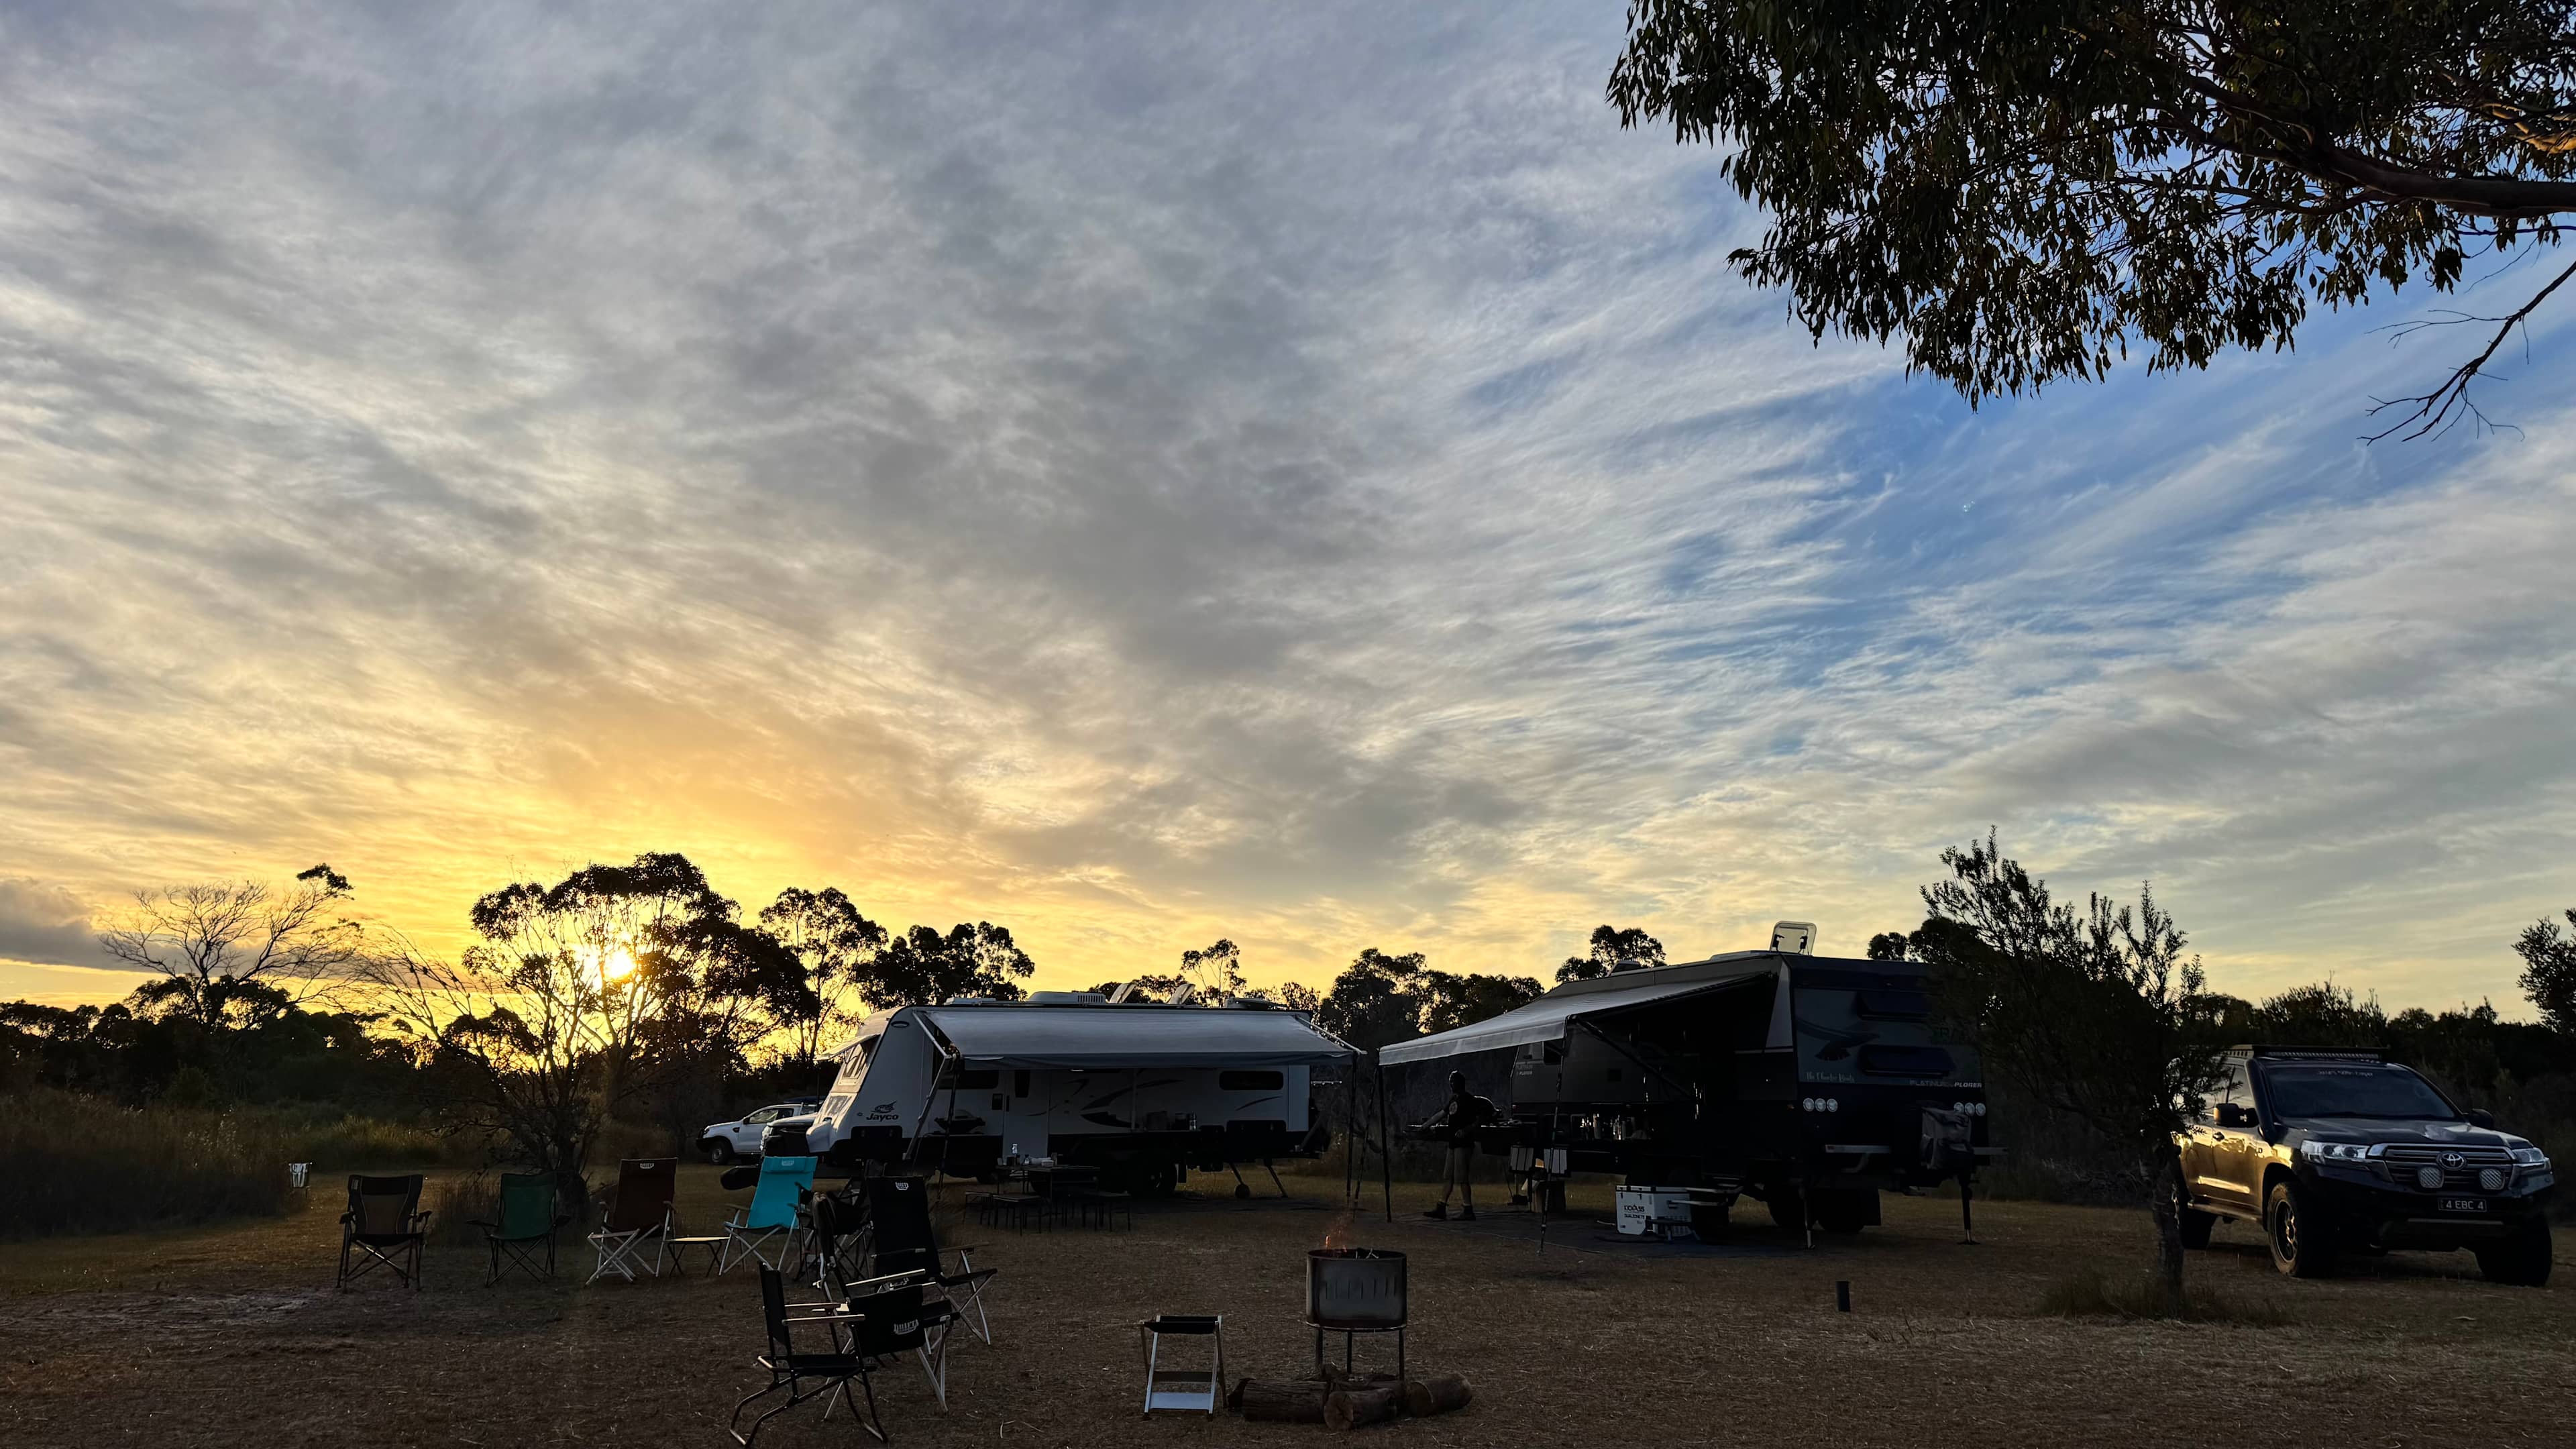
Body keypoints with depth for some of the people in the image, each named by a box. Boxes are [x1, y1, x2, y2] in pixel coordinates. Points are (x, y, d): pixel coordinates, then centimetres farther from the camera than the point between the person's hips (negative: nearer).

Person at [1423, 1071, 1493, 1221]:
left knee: (1462, 1178, -8)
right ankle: (1440, 1210, 11)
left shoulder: (1469, 1099, -9)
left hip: (1464, 1143, -9)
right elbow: (1442, 1115, 26)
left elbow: (1483, 1117, -13)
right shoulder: (1454, 1099, 16)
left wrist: (1467, 1130, -21)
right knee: (1448, 1177, 8)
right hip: (1454, 1143, 9)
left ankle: (1468, 1211, -4)